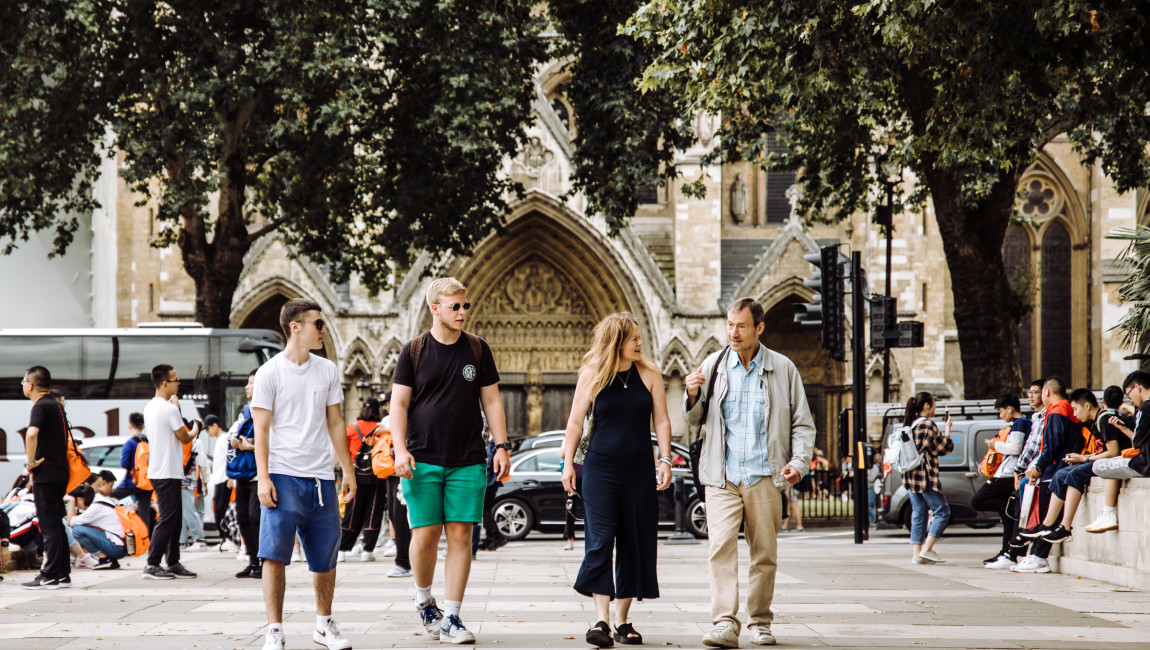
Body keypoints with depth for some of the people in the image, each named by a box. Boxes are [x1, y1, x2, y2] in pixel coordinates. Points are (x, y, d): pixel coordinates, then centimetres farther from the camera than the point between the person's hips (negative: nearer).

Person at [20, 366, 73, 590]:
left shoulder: (41, 406, -12)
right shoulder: (56, 405, 16)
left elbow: (31, 433, -32)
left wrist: (31, 462, -20)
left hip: (46, 474, -9)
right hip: (60, 472, 9)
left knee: (49, 526, -7)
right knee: (56, 525, 13)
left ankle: (50, 576, -7)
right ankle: (62, 573, 14)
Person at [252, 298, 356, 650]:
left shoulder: (327, 371, 10)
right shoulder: (270, 373, -3)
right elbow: (261, 429, -4)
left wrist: (348, 471, 14)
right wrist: (263, 477, -12)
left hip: (321, 476, 4)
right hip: (283, 475, -4)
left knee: (325, 555, 8)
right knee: (275, 553, -10)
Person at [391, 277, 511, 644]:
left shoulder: (477, 350, 8)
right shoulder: (414, 351, 3)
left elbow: (491, 401, 12)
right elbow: (399, 403, 2)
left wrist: (501, 445, 4)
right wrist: (400, 449, -10)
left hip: (468, 462, 2)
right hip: (423, 460, -1)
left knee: (461, 535, -3)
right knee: (425, 534, -4)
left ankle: (451, 619, 2)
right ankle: (424, 601, 22)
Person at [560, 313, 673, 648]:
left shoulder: (649, 374, 4)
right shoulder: (591, 375, -1)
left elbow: (661, 421, 6)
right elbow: (575, 422, 4)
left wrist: (665, 461, -3)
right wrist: (568, 464, 1)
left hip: (639, 470, 3)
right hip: (600, 469, -2)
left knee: (635, 544, 4)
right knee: (600, 541, -11)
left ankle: (623, 620, 13)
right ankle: (602, 621, -15)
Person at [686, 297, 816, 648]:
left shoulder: (782, 369, 6)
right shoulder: (712, 365, 9)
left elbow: (802, 424, 10)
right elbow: (696, 422, 16)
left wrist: (799, 461, -5)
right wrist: (693, 396, -6)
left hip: (765, 476, 0)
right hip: (722, 476, 0)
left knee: (765, 553, 4)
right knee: (721, 546, -15)